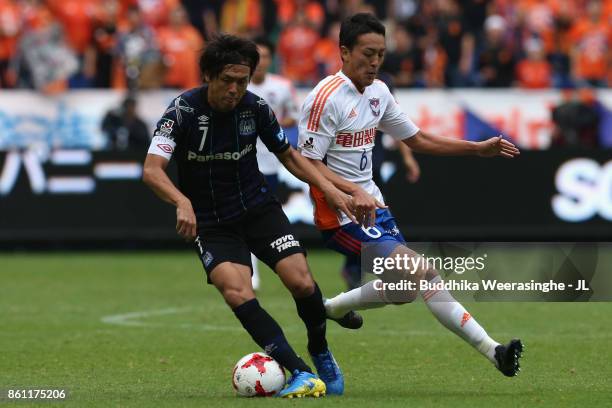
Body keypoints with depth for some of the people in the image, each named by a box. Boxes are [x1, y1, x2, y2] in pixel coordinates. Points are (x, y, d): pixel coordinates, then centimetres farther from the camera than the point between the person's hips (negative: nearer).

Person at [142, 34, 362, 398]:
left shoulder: (255, 107, -6)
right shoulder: (183, 111, -16)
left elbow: (288, 155, 11)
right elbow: (152, 170, -26)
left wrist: (328, 187, -2)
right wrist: (183, 202, -44)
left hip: (259, 208, 3)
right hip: (210, 223, -2)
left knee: (301, 283, -16)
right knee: (237, 293, -27)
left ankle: (321, 354, 15)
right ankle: (302, 375, -28)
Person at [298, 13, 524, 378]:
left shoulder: (378, 92, 10)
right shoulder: (326, 97, -16)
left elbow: (417, 139, 21)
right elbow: (307, 164, -19)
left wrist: (478, 148, 15)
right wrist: (354, 192, -32)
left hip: (370, 202, 9)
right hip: (340, 211, -9)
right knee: (413, 271, -21)